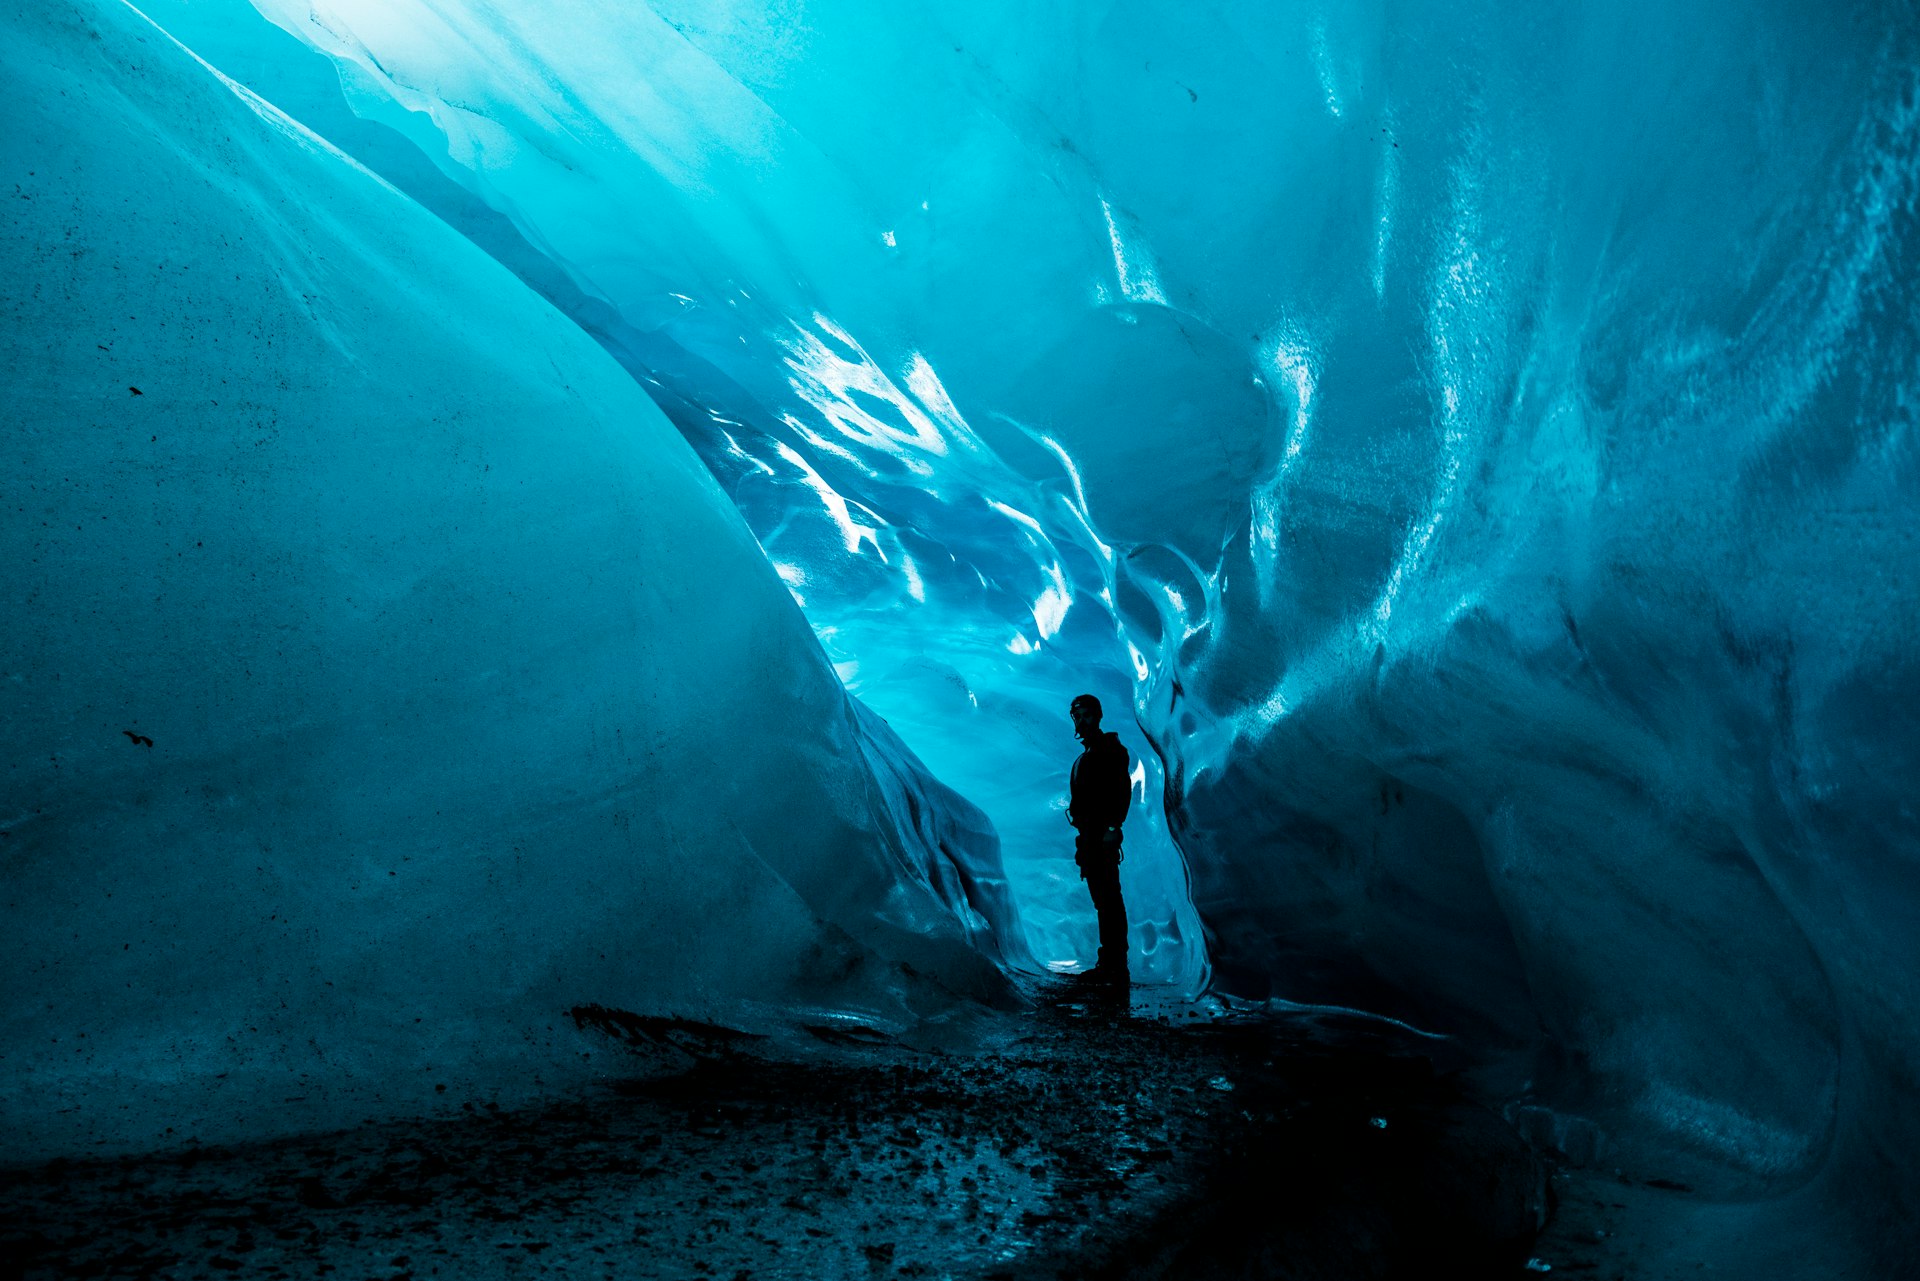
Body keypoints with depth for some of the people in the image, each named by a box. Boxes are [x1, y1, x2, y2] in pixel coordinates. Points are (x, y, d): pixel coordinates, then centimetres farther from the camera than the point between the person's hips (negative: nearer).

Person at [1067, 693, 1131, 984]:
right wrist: (1084, 837, 19)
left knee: (1108, 897, -12)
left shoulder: (1111, 750, -6)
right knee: (1102, 899, 10)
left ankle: (1116, 966, -13)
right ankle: (1109, 963, 14)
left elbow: (1123, 791, -16)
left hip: (1102, 835, -10)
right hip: (1089, 835, 10)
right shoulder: (1088, 755, 22)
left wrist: (1111, 828, -24)